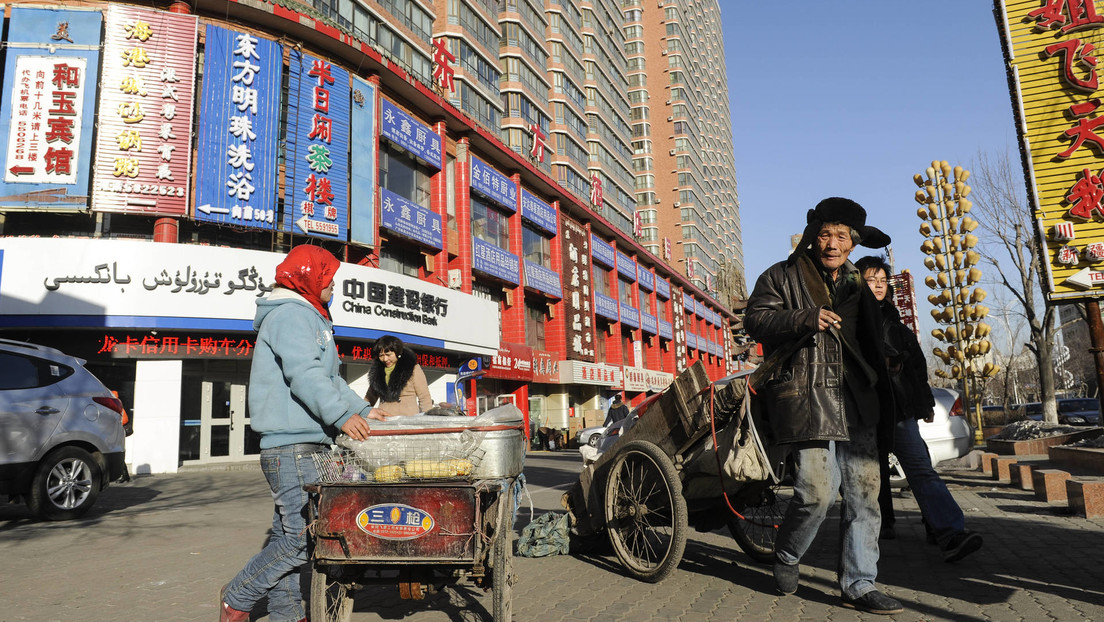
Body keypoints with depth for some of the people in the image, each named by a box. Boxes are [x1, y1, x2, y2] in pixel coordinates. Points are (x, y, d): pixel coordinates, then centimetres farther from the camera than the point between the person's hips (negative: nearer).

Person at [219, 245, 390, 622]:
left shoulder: (310, 318, 25)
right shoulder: (291, 314, -9)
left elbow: (329, 378, 25)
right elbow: (303, 373, -25)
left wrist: (363, 410, 16)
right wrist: (341, 415, -33)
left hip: (305, 446, 11)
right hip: (292, 448, -11)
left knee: (290, 535, 14)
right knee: (302, 538, -8)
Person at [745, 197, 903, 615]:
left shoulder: (857, 287, 22)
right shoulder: (782, 277, 5)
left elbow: (873, 346, 28)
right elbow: (755, 321, -7)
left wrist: (882, 394, 21)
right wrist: (805, 318, -22)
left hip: (857, 406, 6)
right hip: (806, 400, -6)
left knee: (864, 493, 2)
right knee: (817, 493, -10)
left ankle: (858, 585, 13)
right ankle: (785, 558, 17)